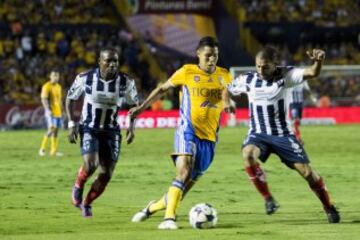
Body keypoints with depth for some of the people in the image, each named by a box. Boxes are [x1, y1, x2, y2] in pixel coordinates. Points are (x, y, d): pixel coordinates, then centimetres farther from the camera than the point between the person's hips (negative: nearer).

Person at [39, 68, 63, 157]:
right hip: (51, 112, -8)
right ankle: (42, 148, -10)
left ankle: (54, 150, 11)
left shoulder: (59, 87, 16)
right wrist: (48, 110, -26)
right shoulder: (47, 86, -8)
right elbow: (44, 99, -15)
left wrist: (61, 111, 20)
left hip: (58, 112, 8)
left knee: (56, 130, 7)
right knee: (51, 129, -16)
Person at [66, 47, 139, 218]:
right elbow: (70, 98, 4)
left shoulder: (125, 82, -9)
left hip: (111, 132, 2)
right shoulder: (85, 78, -12)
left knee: (106, 175, -2)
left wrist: (131, 126, -3)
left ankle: (87, 204, 23)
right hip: (89, 128, -2)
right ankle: (78, 187, 8)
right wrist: (71, 124, -3)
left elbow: (134, 103, 9)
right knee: (90, 165, -25)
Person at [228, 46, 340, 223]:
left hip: (282, 134, -1)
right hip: (258, 134, 1)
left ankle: (329, 208, 19)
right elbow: (229, 90, 15)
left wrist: (318, 61, -48)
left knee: (305, 170, -4)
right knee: (248, 154, -33)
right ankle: (268, 198, -19)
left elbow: (312, 73, -26)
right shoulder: (248, 80, -5)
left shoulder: (285, 75, -12)